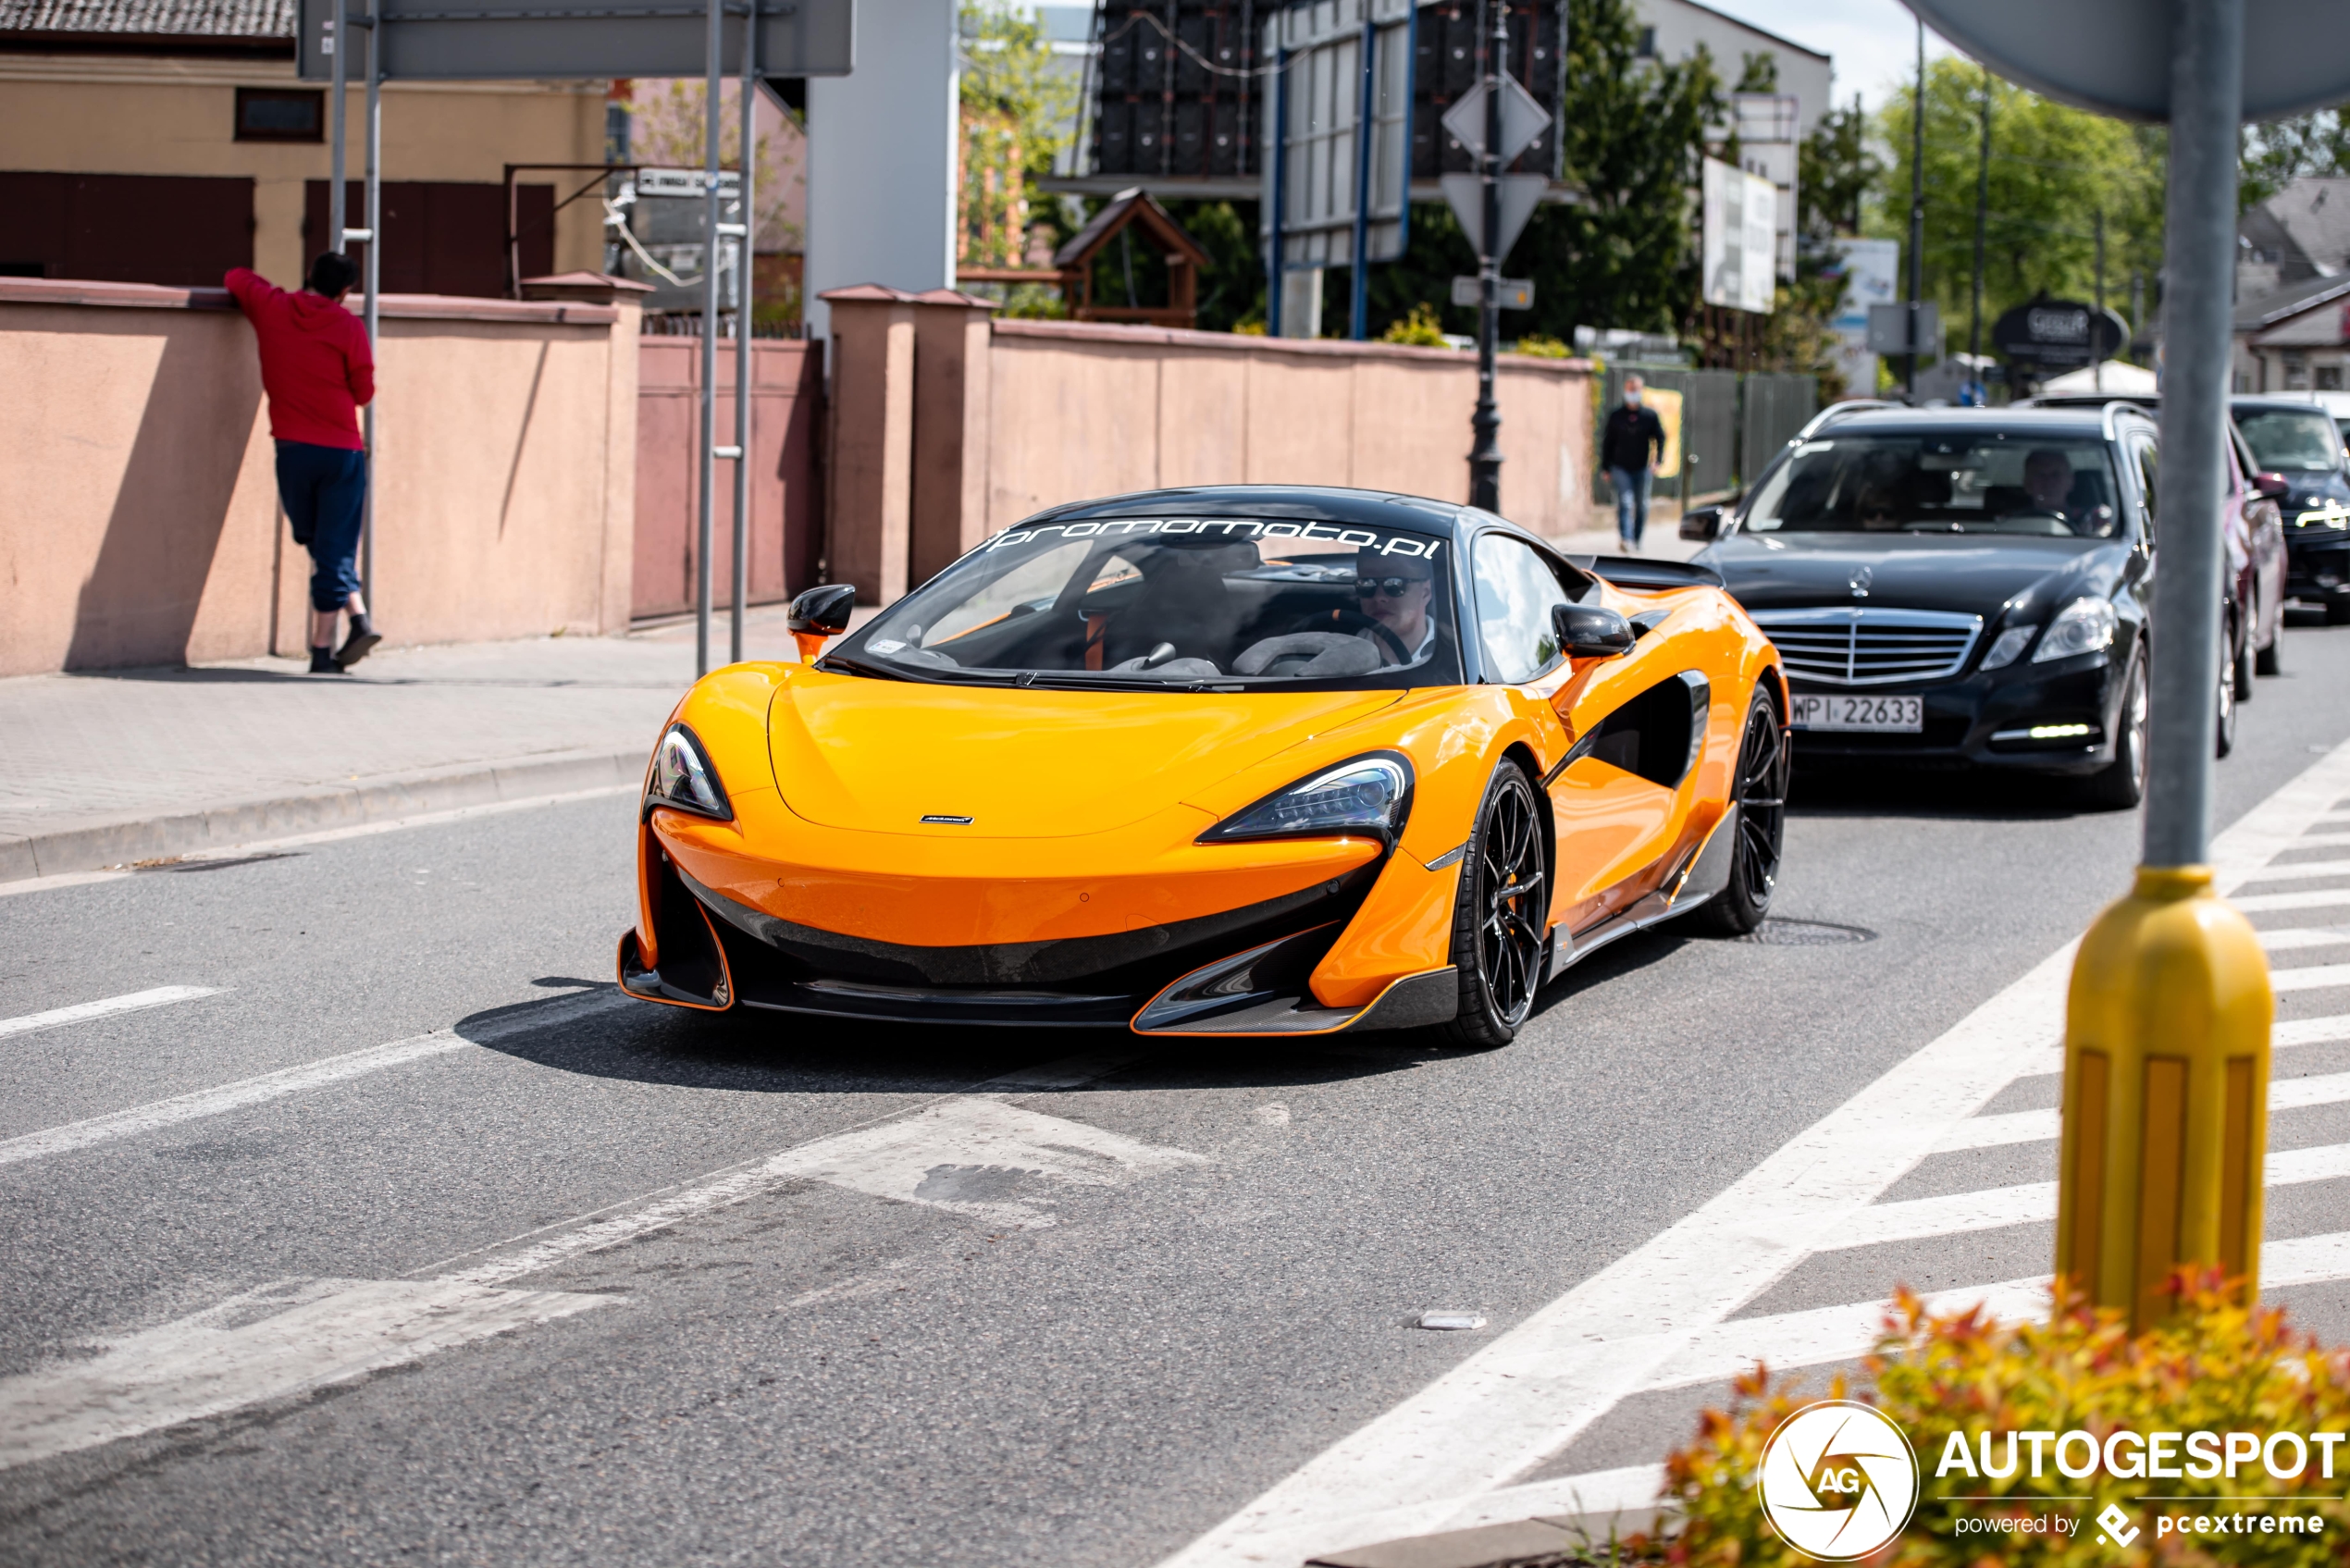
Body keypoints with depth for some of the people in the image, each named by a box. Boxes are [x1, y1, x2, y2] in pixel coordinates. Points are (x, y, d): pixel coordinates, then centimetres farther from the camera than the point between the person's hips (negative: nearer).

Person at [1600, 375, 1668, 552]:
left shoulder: (1650, 415, 1)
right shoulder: (1616, 416, 2)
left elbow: (1660, 438, 4)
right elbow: (1607, 442, 8)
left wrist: (1656, 460, -11)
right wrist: (1606, 468, 5)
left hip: (1642, 469, 1)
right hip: (1620, 468, -1)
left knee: (1641, 506, 8)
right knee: (1625, 501, -17)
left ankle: (1636, 540, 22)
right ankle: (1625, 538, -25)